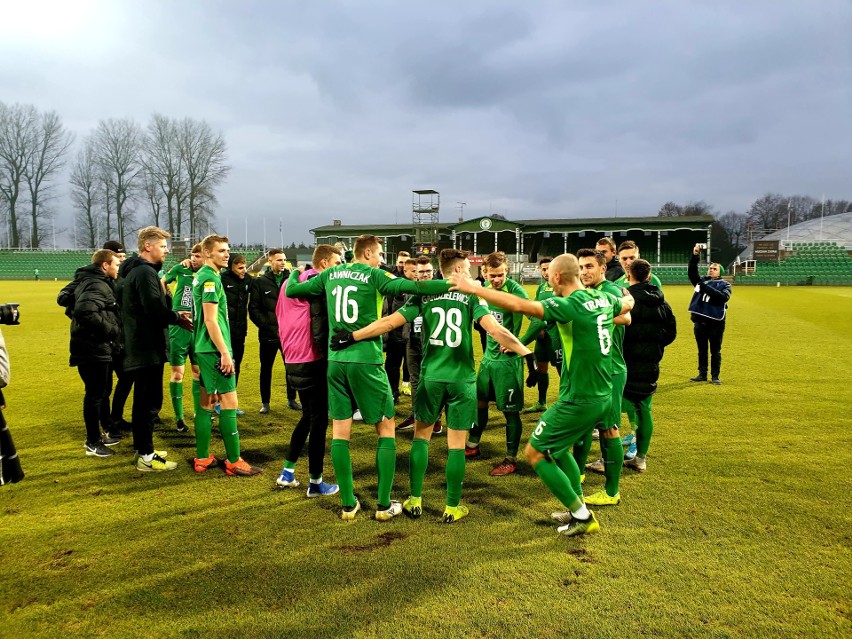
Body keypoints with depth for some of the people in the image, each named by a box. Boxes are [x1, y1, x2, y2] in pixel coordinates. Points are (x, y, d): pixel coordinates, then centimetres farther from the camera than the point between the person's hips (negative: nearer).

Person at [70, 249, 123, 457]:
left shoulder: (91, 282, 14)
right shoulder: (97, 285, -18)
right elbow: (86, 311, -35)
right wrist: (112, 330, -24)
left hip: (98, 349, 11)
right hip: (94, 350, -11)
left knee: (103, 391, 22)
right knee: (95, 394, -1)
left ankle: (107, 430, 37)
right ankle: (93, 442, 10)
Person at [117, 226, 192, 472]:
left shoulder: (132, 271, 16)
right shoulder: (145, 272, -16)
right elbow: (156, 309, -25)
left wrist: (174, 314, 8)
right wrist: (179, 318, -10)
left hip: (137, 346, 10)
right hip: (148, 347, -10)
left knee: (143, 400, 17)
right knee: (149, 401, -4)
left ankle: (142, 448, 28)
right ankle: (146, 457, 3)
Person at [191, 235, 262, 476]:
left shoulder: (201, 276, 15)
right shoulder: (210, 278, -14)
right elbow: (211, 320, -19)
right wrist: (225, 352, -19)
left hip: (204, 348, 10)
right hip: (215, 349, -10)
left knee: (207, 402, 13)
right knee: (229, 402, -5)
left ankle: (202, 458, 20)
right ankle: (234, 461, 1)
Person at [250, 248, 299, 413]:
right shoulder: (260, 282, 1)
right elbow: (253, 308, -2)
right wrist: (266, 324, -11)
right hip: (268, 335, -1)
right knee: (266, 369, 9)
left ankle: (291, 399, 24)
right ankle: (265, 402, 22)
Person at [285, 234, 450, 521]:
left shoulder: (331, 274, 9)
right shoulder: (374, 275, -5)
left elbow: (291, 290, 16)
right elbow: (413, 287, -17)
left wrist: (294, 274, 38)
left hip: (336, 360, 5)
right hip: (366, 360, -5)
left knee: (340, 430, 10)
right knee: (386, 428, 8)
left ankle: (348, 504, 16)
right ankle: (384, 504, 10)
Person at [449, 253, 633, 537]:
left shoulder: (570, 305, -21)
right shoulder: (603, 298, 4)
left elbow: (519, 304, -31)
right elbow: (627, 305, 28)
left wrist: (474, 288, -22)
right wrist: (627, 294, 52)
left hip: (579, 399, -9)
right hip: (603, 396, 9)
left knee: (535, 452, 5)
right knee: (559, 447, 25)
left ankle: (582, 516, 11)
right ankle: (579, 510, 30)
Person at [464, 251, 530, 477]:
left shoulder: (516, 291, -18)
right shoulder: (485, 289, 4)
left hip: (508, 358, -7)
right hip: (489, 354, 7)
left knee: (510, 410, 0)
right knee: (479, 401, 17)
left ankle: (511, 460, 12)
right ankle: (473, 446, 35)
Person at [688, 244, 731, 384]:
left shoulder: (724, 284, 3)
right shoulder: (701, 281, 13)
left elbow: (724, 297, -16)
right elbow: (691, 271, 0)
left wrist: (706, 288, -21)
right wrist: (695, 255, -12)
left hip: (716, 322, -3)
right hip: (699, 321, 3)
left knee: (715, 351, 4)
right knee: (702, 350, 11)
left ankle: (715, 376, 11)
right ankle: (702, 374, 19)